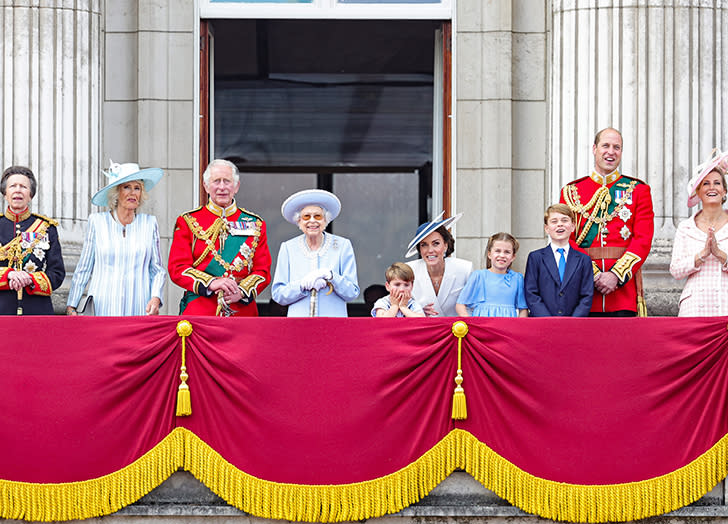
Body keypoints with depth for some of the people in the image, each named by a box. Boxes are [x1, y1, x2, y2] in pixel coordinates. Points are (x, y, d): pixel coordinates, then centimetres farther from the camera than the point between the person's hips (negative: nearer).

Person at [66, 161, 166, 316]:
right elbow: (83, 269, 10)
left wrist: (156, 298, -6)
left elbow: (158, 270, 12)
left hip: (139, 310, 1)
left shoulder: (150, 223, 10)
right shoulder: (97, 221, 6)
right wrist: (71, 306, 7)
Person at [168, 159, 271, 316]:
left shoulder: (255, 224, 12)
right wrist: (211, 283, -17)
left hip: (242, 310, 1)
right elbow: (177, 268, -1)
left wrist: (241, 291, -12)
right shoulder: (188, 222, 7)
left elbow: (263, 270, 8)